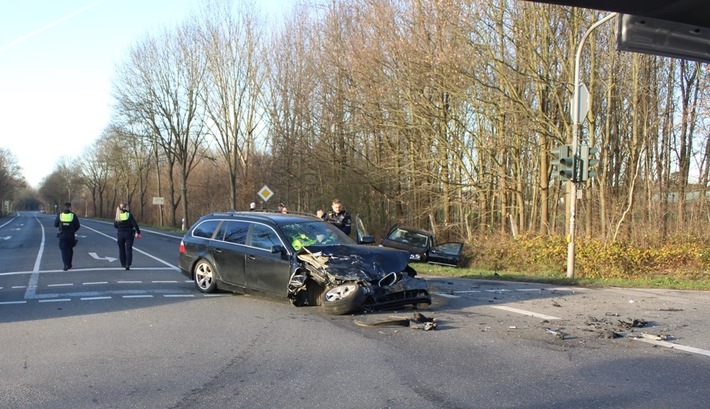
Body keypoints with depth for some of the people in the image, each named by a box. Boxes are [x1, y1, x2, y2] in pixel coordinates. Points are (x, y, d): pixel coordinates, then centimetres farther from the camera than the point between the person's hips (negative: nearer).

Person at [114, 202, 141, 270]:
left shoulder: (118, 217, -3)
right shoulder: (129, 215, -12)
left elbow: (115, 226, 5)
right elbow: (135, 224, -15)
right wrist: (138, 232, -10)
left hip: (120, 234, 2)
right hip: (129, 234, -2)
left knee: (121, 249, 17)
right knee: (128, 249, -1)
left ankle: (123, 263, 24)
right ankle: (128, 264, -12)